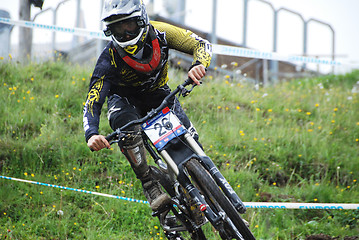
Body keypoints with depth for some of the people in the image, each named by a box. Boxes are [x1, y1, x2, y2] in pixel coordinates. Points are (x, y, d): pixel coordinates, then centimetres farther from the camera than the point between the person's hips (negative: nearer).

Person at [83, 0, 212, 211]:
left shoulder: (159, 33, -24)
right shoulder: (110, 58, -29)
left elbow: (202, 45, -20)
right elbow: (93, 101, -33)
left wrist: (199, 65, -44)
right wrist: (92, 135, -52)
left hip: (158, 94, 2)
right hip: (125, 100, -2)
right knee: (127, 127, -38)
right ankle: (150, 186, -30)